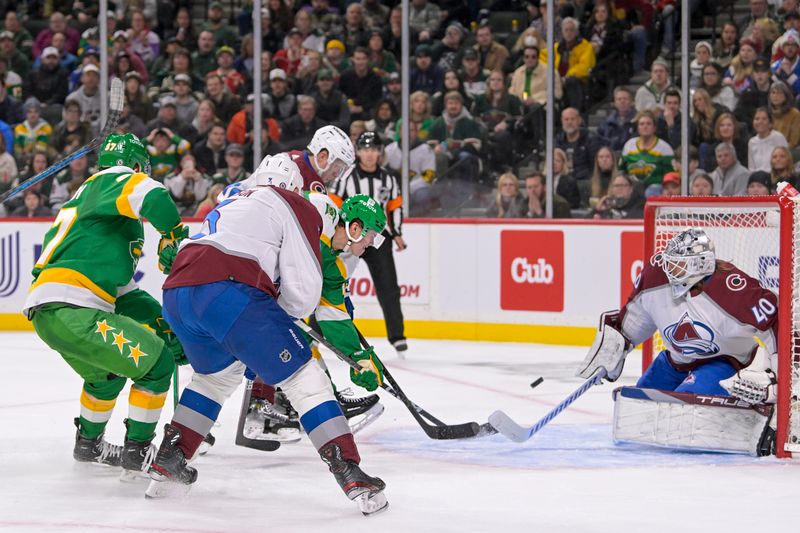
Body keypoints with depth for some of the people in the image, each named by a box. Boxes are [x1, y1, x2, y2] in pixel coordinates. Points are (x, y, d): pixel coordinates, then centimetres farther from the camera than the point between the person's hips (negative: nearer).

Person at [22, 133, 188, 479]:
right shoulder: (116, 178, 4)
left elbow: (122, 289, 30)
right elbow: (148, 193, -24)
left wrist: (162, 326, 23)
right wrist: (174, 236, -7)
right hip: (67, 309, -10)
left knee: (107, 373, 34)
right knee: (156, 362, -5)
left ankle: (88, 444, 50)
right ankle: (137, 452, -1)